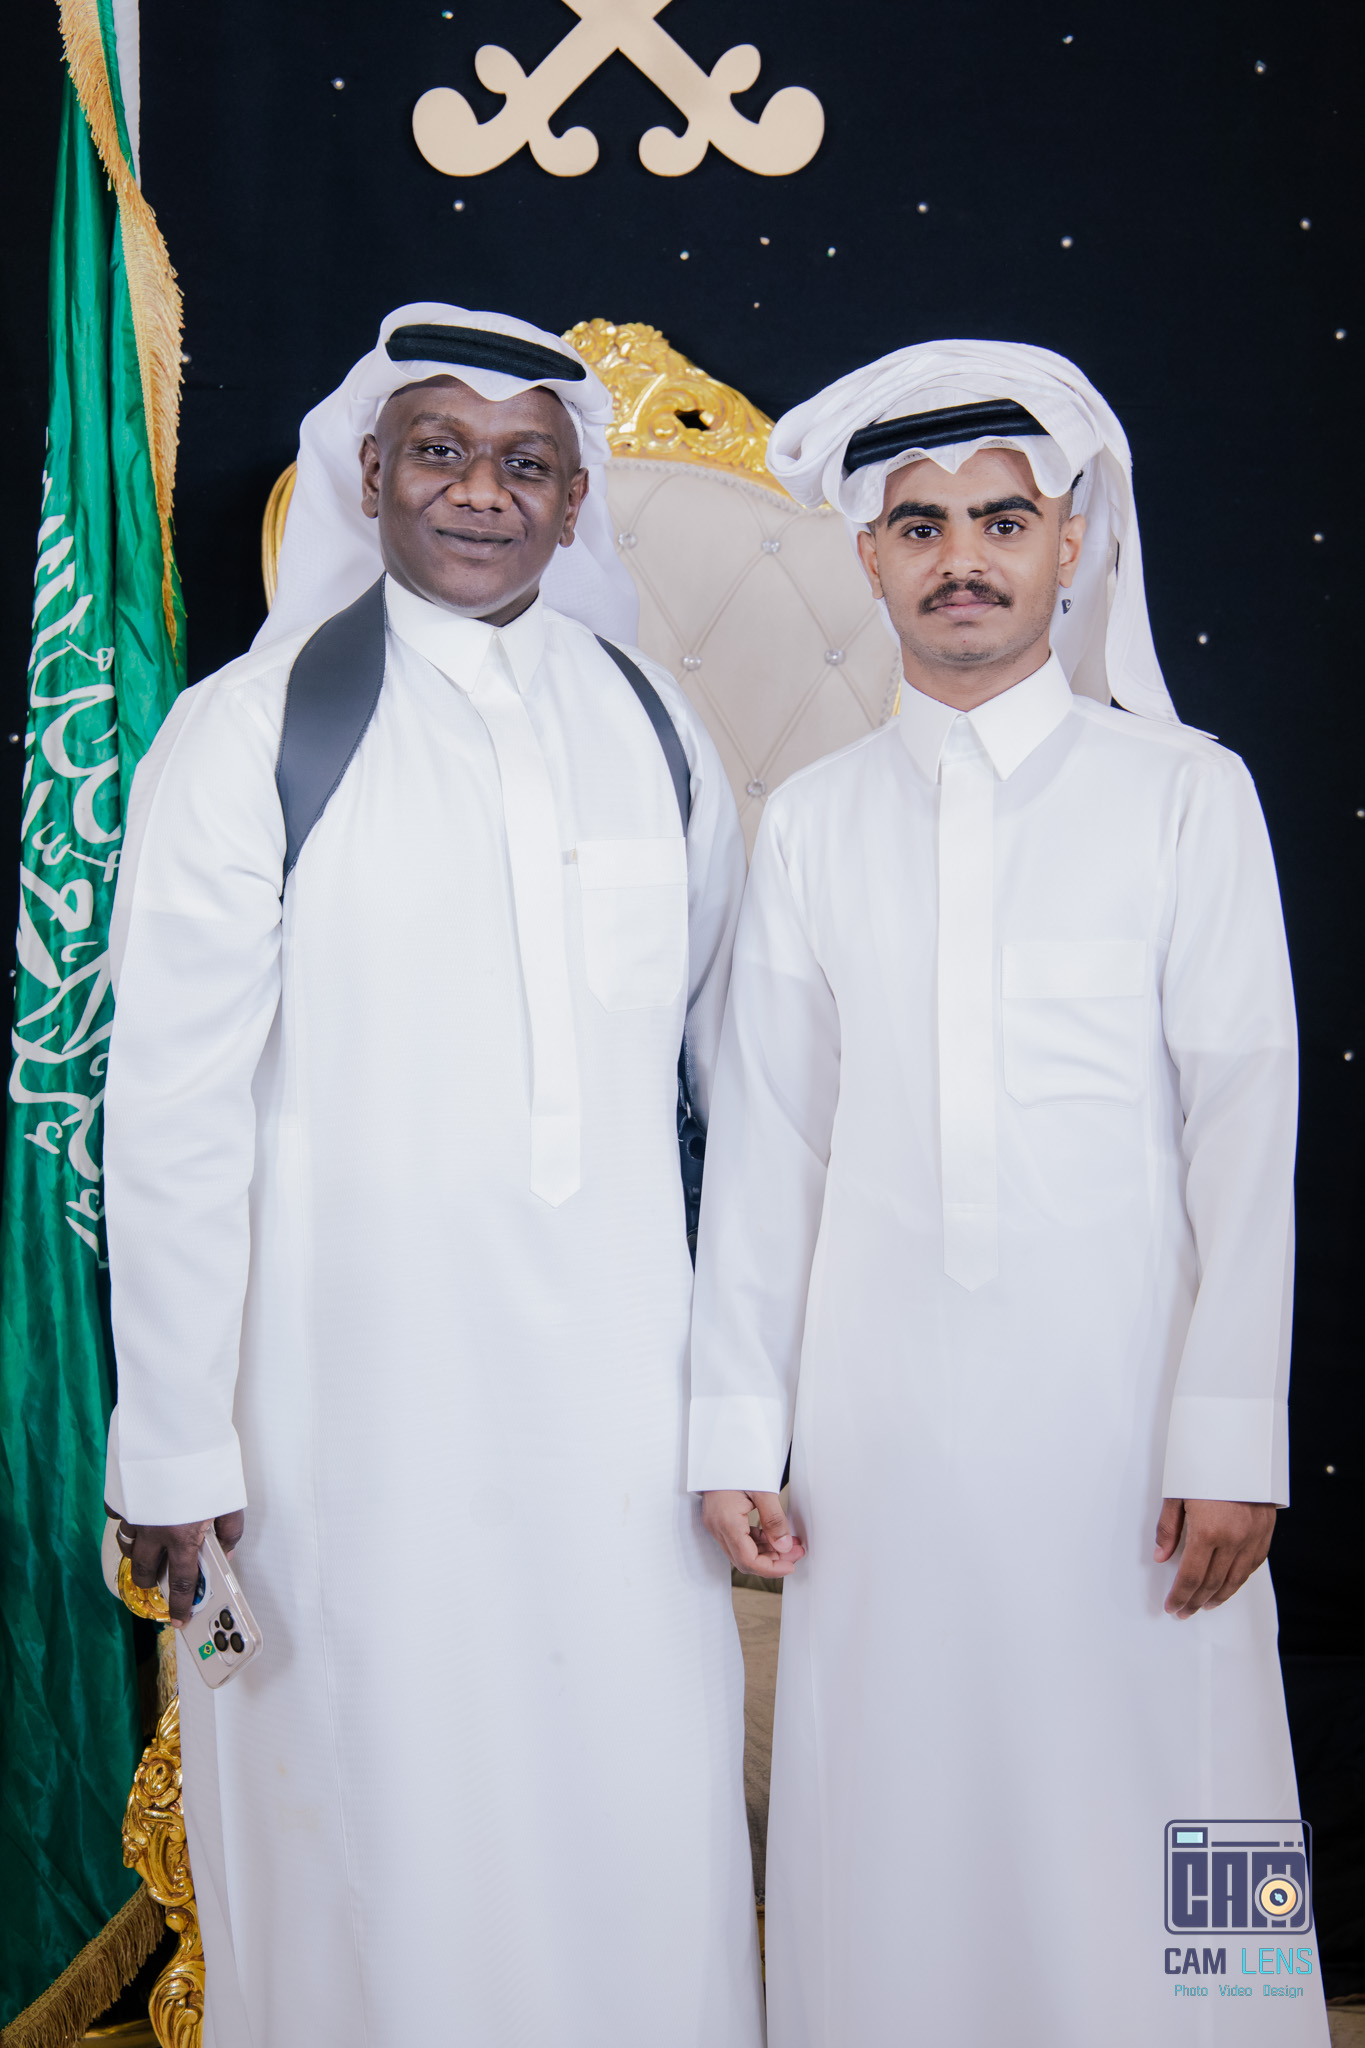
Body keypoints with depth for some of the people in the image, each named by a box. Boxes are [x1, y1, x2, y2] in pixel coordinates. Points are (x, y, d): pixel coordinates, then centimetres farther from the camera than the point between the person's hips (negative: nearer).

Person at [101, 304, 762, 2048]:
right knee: (383, 1826, 8)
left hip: (619, 1376, 4)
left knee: (647, 1815, 12)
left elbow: (746, 1055, 13)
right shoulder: (246, 738, -5)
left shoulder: (654, 729, 7)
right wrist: (174, 1445, -8)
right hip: (357, 1385, -3)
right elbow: (169, 1113, -7)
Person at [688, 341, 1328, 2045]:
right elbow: (764, 1140, 8)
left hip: (1121, 1397, -2)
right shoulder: (808, 823, 8)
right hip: (883, 1416, 2)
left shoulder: (1186, 792, 2)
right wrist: (737, 1427, 6)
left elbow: (1245, 1123, -2)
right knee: (899, 1830, 7)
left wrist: (1230, 1436, -7)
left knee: (1139, 1809, 2)